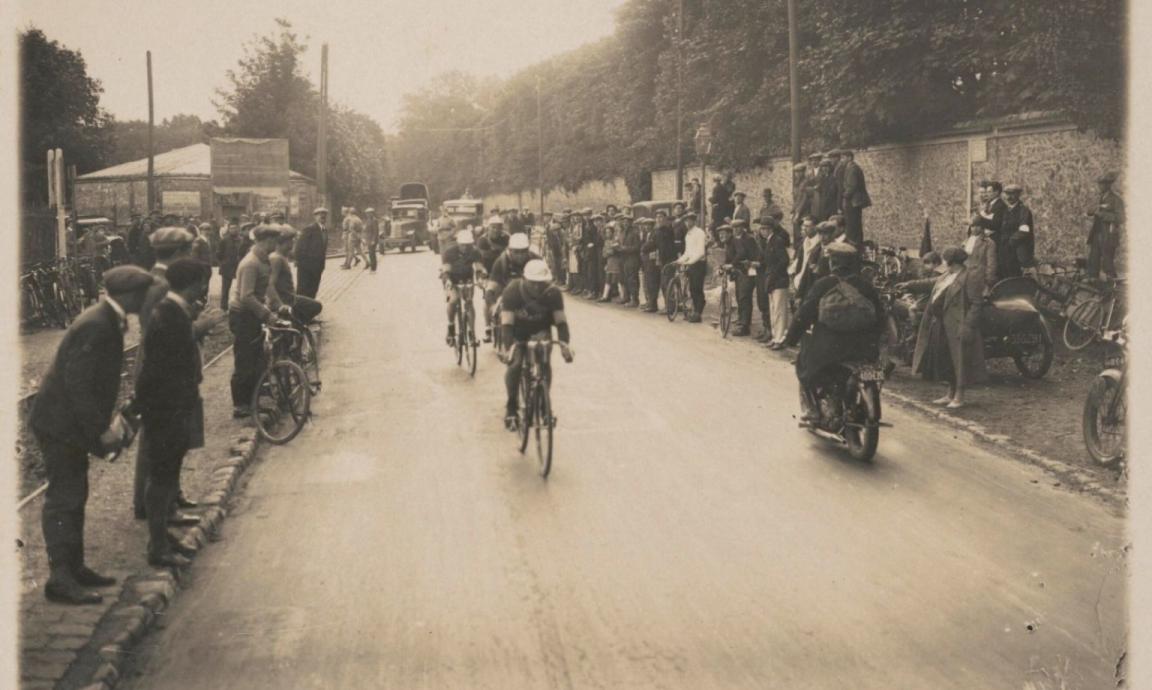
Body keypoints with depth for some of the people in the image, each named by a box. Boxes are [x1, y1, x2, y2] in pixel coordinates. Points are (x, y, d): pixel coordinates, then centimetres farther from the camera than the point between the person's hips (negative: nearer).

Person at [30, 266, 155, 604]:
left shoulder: (107, 320, 8)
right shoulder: (96, 326, -23)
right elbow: (77, 383, -26)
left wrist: (106, 422, 12)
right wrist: (101, 429, -21)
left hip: (70, 423, 10)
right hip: (59, 424, -10)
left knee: (73, 496, 16)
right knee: (63, 499, -5)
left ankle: (73, 567, 25)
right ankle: (60, 579, 1)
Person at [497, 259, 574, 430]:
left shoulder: (553, 293, -25)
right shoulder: (512, 291, -30)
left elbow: (560, 320, -24)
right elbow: (507, 322, -33)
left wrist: (565, 344, -40)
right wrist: (508, 347, -47)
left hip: (540, 330, 1)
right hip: (517, 331, -1)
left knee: (544, 362, -22)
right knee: (515, 364, -22)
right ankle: (511, 406, -4)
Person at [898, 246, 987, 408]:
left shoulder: (971, 278, -14)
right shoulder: (946, 277, 13)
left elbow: (976, 304, -18)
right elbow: (930, 283, 28)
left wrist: (967, 326, -24)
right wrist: (909, 285, 29)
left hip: (957, 327, -9)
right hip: (942, 327, 9)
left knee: (959, 361, -1)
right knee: (946, 361, 14)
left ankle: (959, 396, 7)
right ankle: (951, 394, 25)